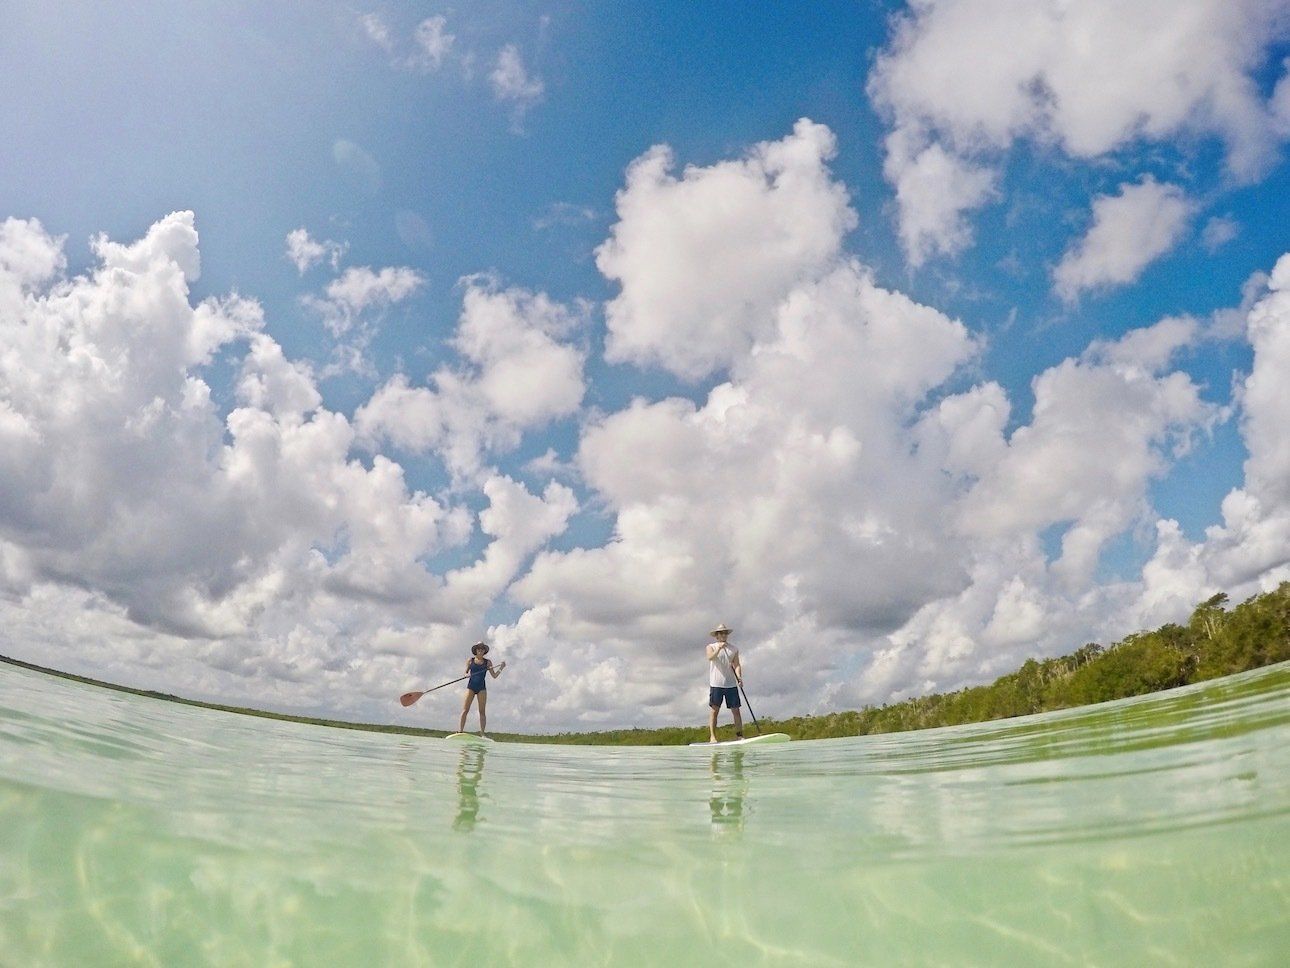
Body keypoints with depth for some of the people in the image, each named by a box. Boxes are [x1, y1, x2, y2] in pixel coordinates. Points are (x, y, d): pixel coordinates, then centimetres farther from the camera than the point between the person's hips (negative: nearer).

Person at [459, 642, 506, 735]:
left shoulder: (488, 662, 8)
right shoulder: (470, 660, 8)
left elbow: (494, 676, 7)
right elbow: (465, 673, 11)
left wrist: (501, 668, -7)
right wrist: (467, 674, -12)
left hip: (482, 688, 0)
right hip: (471, 686, 0)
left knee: (482, 711, -4)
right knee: (465, 709, -8)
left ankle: (482, 734, -4)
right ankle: (460, 731, -8)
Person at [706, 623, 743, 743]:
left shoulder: (734, 649, 12)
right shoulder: (711, 647, 4)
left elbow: (736, 665, 3)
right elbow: (710, 657, -16)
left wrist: (739, 676, -15)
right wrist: (719, 648, -32)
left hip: (731, 684, 3)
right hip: (716, 684, -3)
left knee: (735, 710, 2)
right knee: (714, 710, -3)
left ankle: (739, 735, 7)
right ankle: (712, 736, -1)